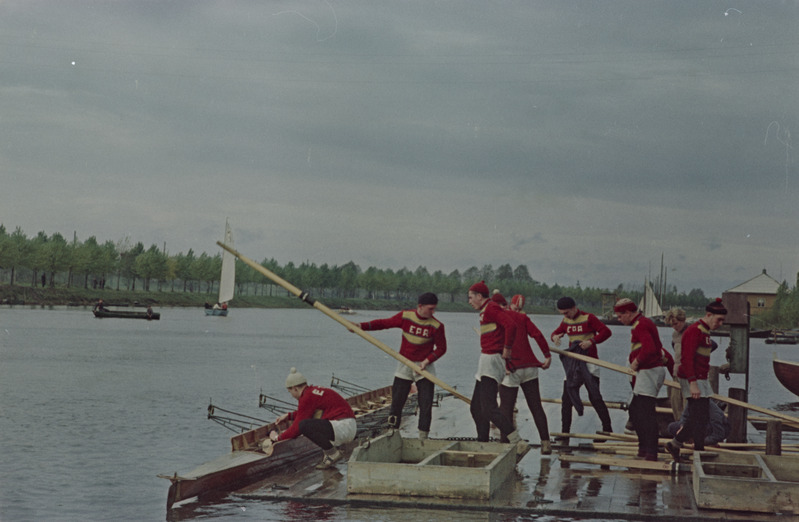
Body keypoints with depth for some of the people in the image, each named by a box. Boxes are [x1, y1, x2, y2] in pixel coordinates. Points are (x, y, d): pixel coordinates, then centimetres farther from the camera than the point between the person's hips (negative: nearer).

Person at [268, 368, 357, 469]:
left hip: (342, 428, -10)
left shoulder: (307, 398, -11)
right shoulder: (315, 391, 17)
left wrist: (278, 437, 7)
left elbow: (297, 429, -8)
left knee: (304, 425, -22)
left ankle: (333, 454, -8)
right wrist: (288, 416, 44)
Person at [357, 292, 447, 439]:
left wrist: (427, 361, -17)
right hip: (404, 366, 1)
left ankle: (423, 437, 3)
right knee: (397, 401, 1)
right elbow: (384, 323, 0)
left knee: (426, 404, -5)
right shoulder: (405, 316, -7)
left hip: (425, 367, -1)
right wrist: (362, 326, -9)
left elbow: (441, 348, -5)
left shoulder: (436, 326, -11)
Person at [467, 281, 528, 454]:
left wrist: (507, 348, -17)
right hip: (486, 362, 11)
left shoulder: (491, 308, -12)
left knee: (489, 408, -19)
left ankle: (519, 443, -24)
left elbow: (511, 324, -25)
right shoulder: (486, 310, 19)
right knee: (476, 408, 14)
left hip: (491, 361, -11)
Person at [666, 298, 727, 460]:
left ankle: (674, 444, 23)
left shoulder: (704, 331, 15)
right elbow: (687, 358, -23)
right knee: (700, 420, -7)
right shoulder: (694, 331, -16)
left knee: (699, 419, 11)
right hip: (693, 381, -10)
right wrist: (693, 384, -28)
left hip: (701, 380, 10)